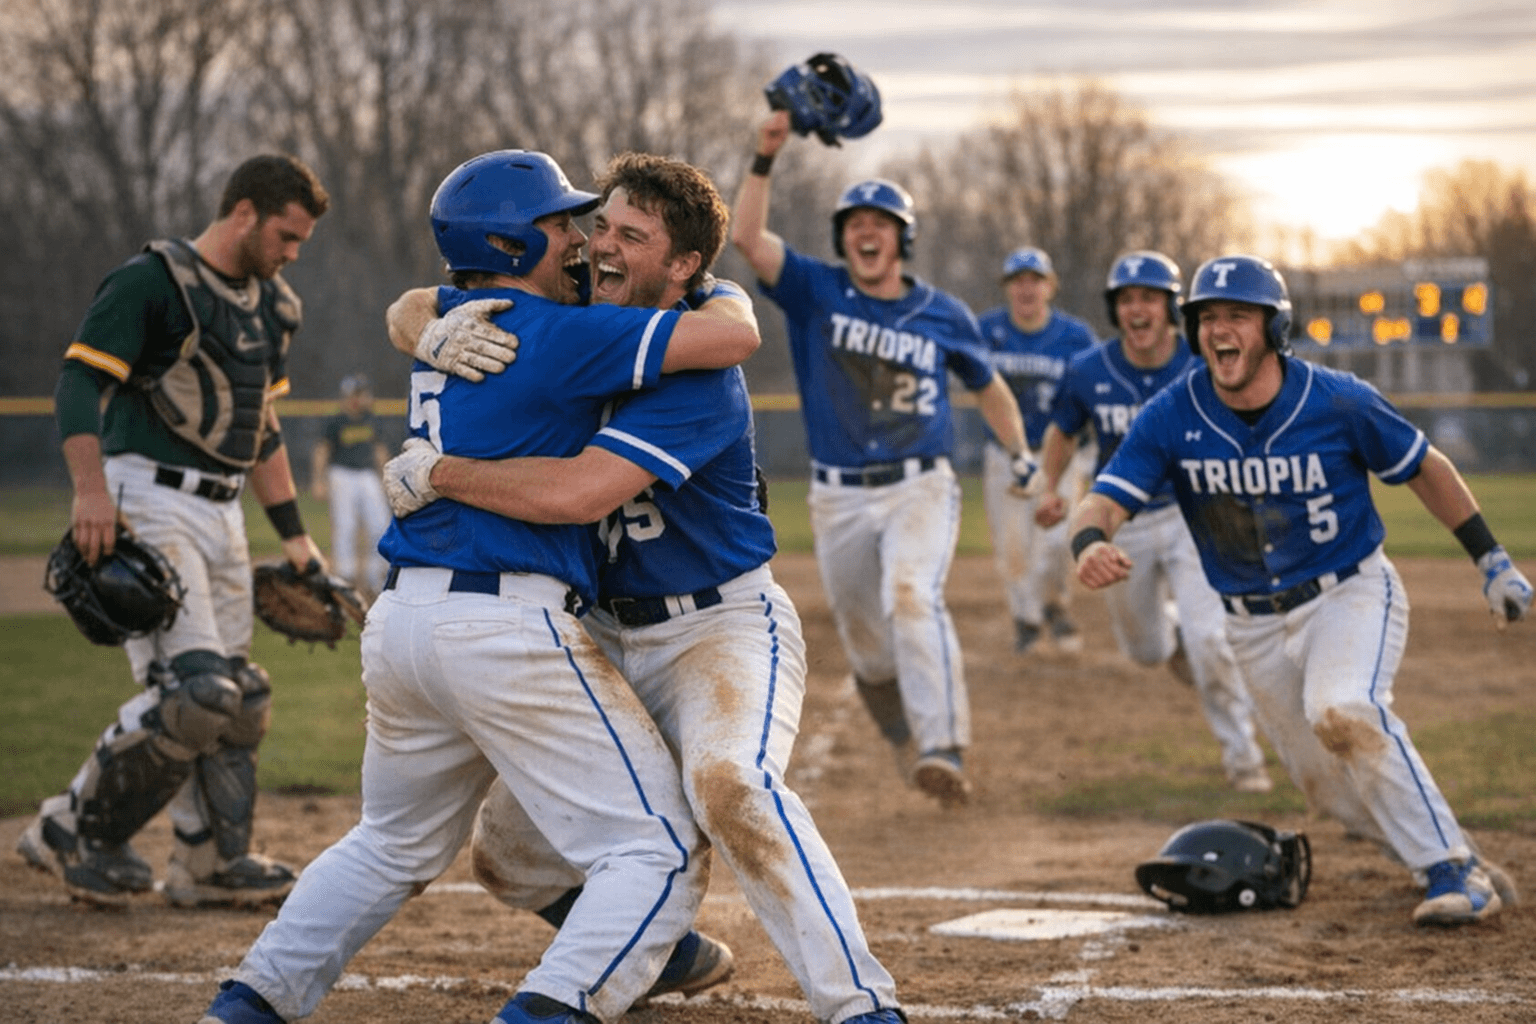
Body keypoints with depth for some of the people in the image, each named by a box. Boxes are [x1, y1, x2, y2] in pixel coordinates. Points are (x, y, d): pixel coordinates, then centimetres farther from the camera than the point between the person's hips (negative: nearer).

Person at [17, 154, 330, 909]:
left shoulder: (270, 307, 18)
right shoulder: (154, 281, -9)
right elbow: (80, 380, -17)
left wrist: (292, 533, 23)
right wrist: (91, 489, -30)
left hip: (222, 515, 9)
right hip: (147, 503, -9)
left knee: (239, 699, 9)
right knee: (192, 689, -18)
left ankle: (213, 863, 21)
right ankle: (73, 832, -4)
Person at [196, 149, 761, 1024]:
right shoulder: (558, 335, -9)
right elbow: (734, 338, -13)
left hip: (402, 623, 8)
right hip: (510, 628, -8)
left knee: (395, 846, 29)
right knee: (661, 853, -4)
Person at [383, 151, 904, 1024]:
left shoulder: (697, 371, -24)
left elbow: (578, 493, -36)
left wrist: (437, 473, -25)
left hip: (721, 625, -8)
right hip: (608, 634, 8)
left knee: (729, 785, -37)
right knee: (509, 853, 10)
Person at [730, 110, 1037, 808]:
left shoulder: (943, 315, 4)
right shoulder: (815, 292, 1)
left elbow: (987, 384, 20)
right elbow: (745, 236, -13)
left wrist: (1021, 454, 16)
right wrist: (764, 161, -24)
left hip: (920, 491, -2)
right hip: (839, 499, 2)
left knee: (912, 597, -29)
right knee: (866, 647, 8)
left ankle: (944, 749, -38)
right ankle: (906, 741, 37)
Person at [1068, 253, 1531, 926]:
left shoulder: (1338, 403, -16)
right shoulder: (1172, 417, -13)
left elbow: (1423, 469, -1)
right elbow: (1105, 501, -19)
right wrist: (1089, 543, -44)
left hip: (1352, 595, -4)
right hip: (1255, 627, 4)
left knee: (1341, 711, -33)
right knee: (1330, 788, 8)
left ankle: (1453, 870, -24)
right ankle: (1460, 870, 31)